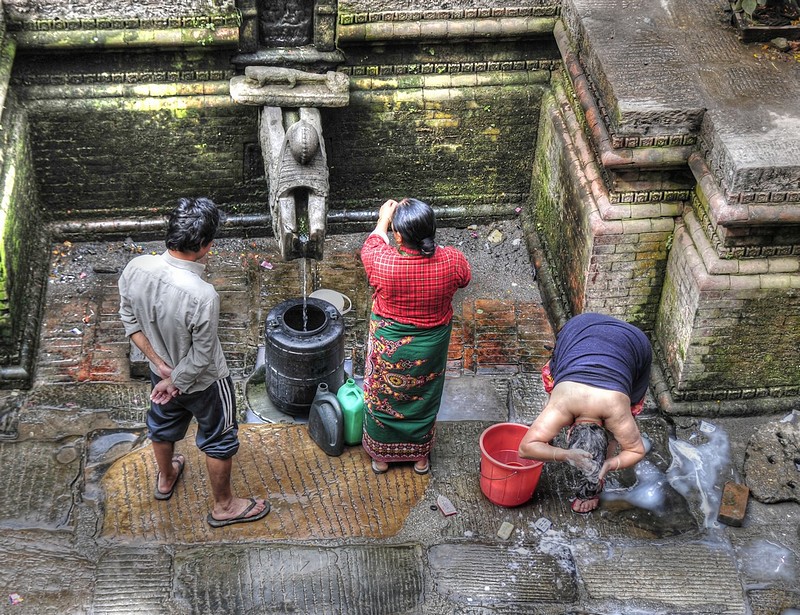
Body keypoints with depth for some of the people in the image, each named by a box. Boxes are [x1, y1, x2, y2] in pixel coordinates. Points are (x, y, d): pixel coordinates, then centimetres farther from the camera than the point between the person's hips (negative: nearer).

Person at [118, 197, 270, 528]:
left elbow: (130, 321, -7)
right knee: (219, 440, 21)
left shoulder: (135, 269, -24)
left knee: (163, 424, 33)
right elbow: (201, 358, -27)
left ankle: (165, 479, 61)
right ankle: (223, 506, 43)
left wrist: (159, 362, -3)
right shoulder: (202, 296, -41)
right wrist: (173, 382, -10)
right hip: (204, 383, -6)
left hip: (161, 372, 6)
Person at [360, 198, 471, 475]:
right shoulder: (452, 261, -27)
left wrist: (383, 220, 11)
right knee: (424, 400, 26)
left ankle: (381, 457, 45)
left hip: (388, 347, -2)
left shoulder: (382, 263, -32)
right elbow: (464, 278, 0)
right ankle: (420, 457, 46)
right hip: (431, 348, 2)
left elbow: (370, 246, -6)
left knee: (383, 399, 24)